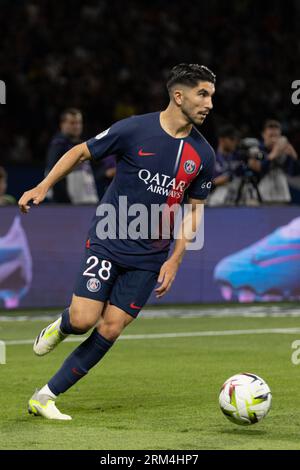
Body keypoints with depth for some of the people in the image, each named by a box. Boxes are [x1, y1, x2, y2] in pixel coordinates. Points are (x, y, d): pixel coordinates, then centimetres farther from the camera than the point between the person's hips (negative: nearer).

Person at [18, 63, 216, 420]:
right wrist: (43, 187, -8)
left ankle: (45, 397, 8)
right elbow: (81, 152, 2)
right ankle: (61, 327, 23)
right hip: (107, 241, -3)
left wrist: (175, 260, 2)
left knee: (109, 331, -3)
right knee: (83, 320, -16)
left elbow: (195, 208, 11)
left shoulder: (203, 155, 0)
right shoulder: (134, 129, -11)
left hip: (149, 257, 3)